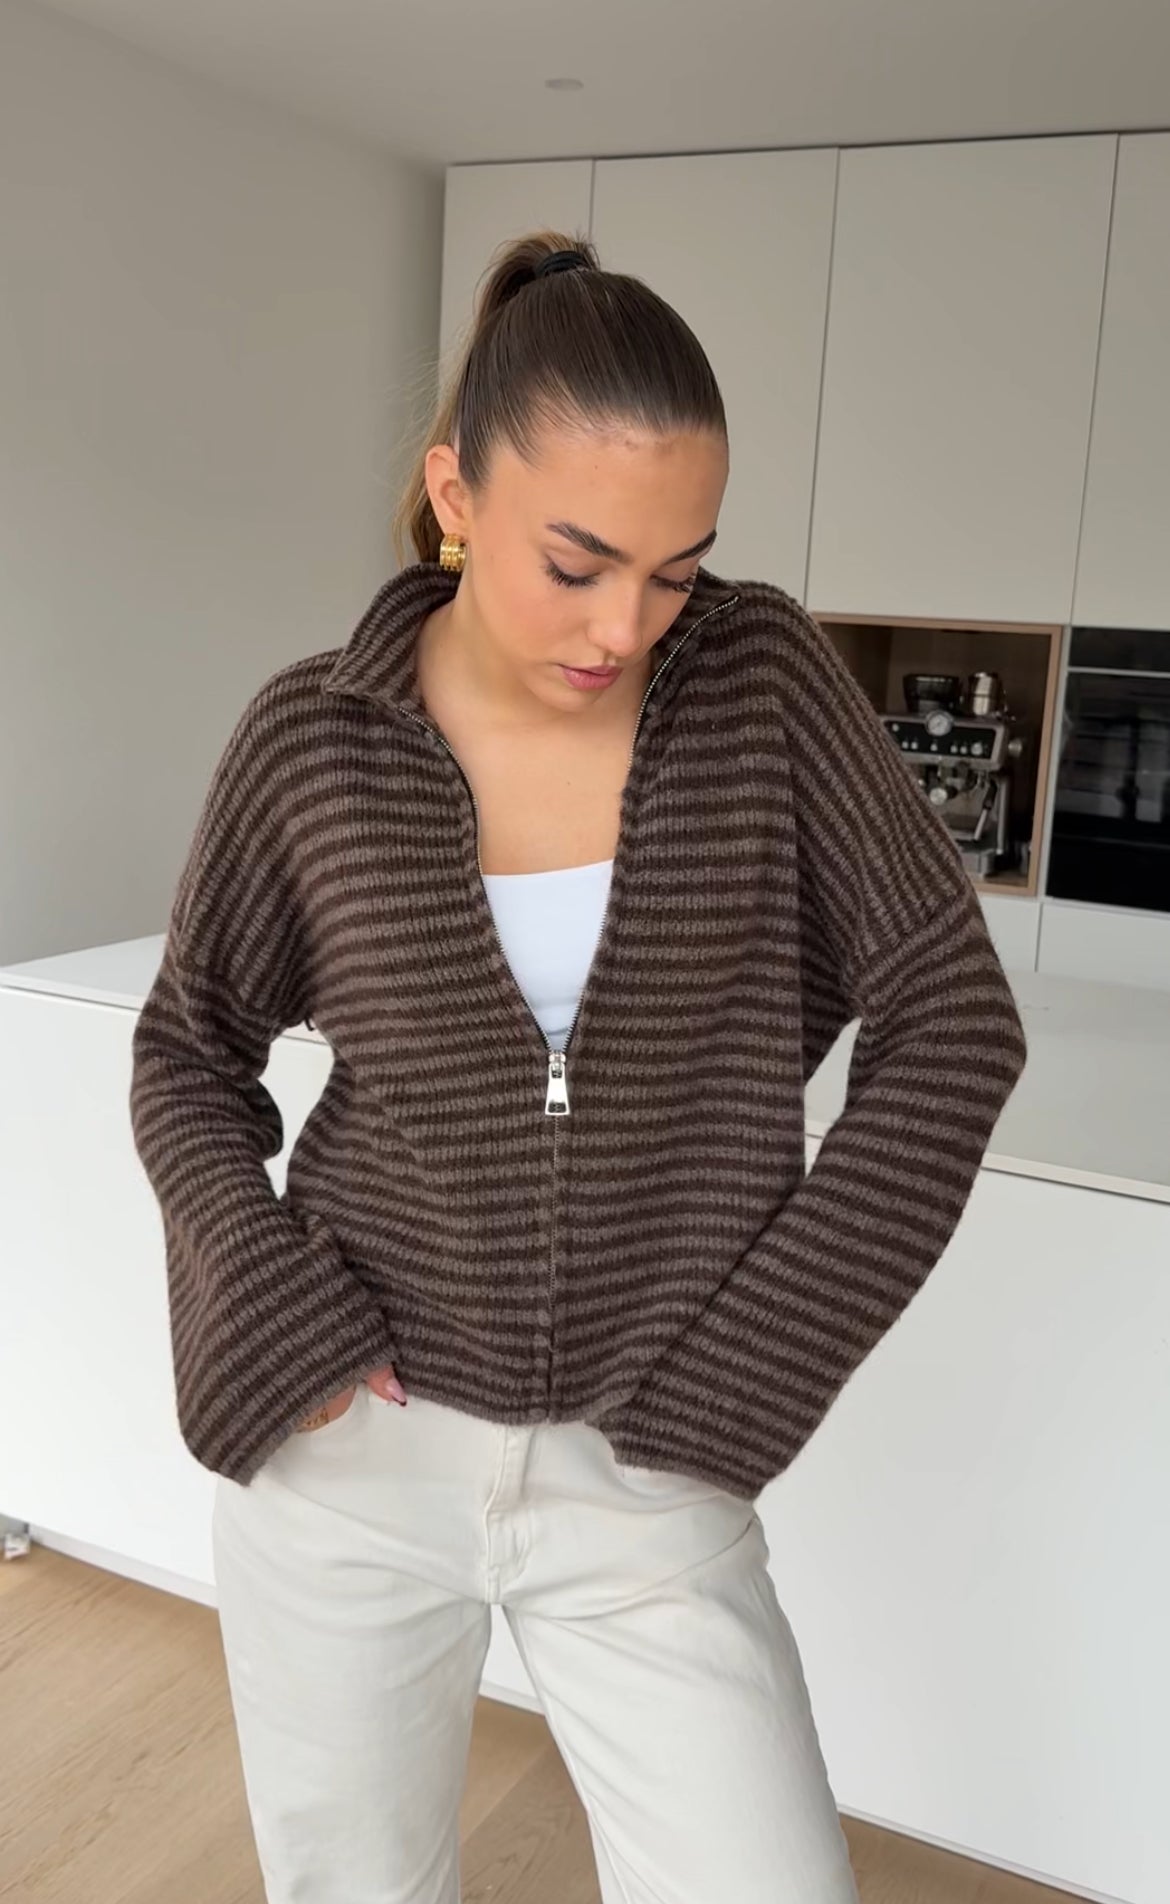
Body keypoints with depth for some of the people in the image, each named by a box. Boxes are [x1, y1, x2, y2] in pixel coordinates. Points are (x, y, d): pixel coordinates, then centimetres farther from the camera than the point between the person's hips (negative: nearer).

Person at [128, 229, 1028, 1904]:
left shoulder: (765, 679, -9)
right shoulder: (313, 740, -8)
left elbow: (952, 1024, -7)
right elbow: (190, 1054, 5)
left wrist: (747, 1368, -9)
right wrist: (277, 1318, -10)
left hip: (647, 1471, 0)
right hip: (349, 1446, 1)